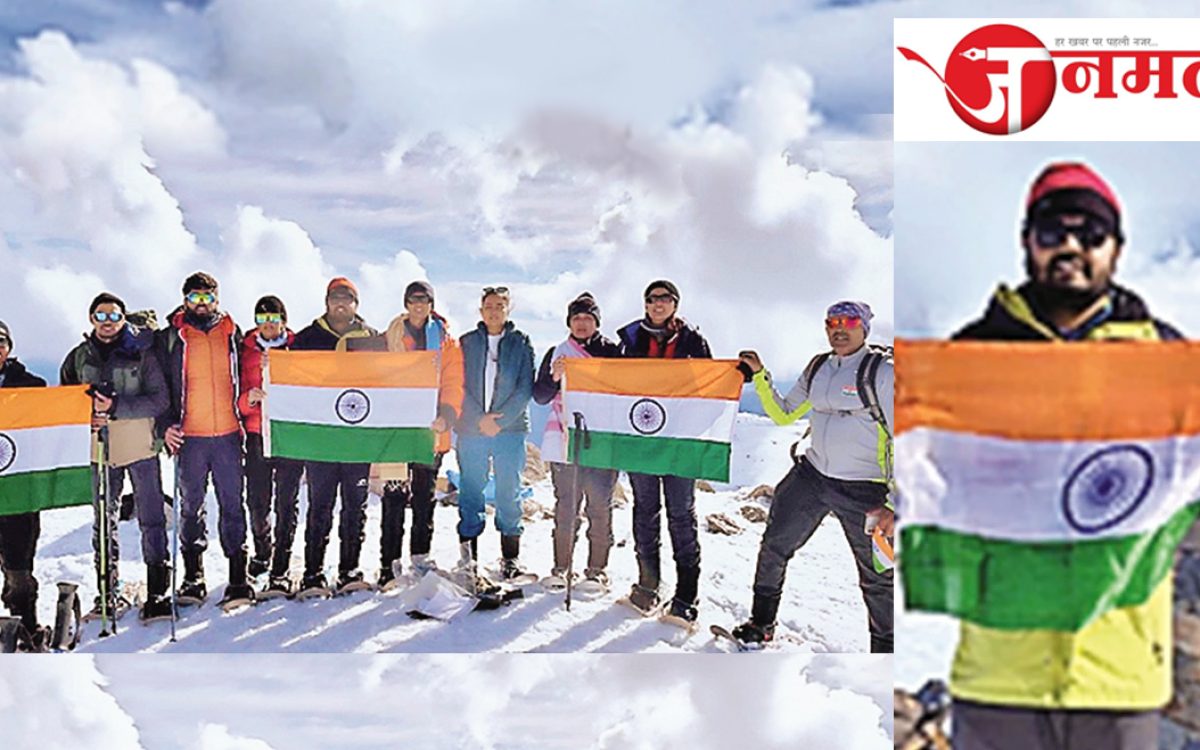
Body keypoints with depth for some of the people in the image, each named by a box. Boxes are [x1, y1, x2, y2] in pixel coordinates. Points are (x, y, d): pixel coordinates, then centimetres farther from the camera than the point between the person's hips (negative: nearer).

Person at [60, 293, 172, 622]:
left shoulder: (142, 352, -4)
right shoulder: (79, 357, 8)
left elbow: (160, 400, -10)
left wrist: (117, 406, -20)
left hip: (140, 447, -3)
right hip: (100, 449, 4)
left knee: (151, 520, -2)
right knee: (104, 523, 11)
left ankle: (158, 591, 4)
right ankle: (107, 593, 21)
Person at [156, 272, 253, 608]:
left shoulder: (231, 333, 11)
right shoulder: (171, 337, 6)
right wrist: (166, 424, -6)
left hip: (228, 434, 1)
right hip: (189, 436, 0)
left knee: (232, 505, 1)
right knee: (191, 507, 6)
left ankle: (238, 577, 4)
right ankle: (193, 577, 15)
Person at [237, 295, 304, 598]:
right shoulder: (247, 351, 10)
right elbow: (240, 400, 7)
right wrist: (249, 398, -14)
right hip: (258, 434, 2)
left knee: (286, 502, -3)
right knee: (257, 502, 3)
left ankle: (280, 571, 2)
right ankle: (262, 550, 31)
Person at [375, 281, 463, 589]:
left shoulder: (447, 342, 10)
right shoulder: (390, 338, 9)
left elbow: (453, 384, 2)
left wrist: (446, 415, -13)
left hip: (430, 431, 1)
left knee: (424, 497, 9)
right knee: (394, 499, -3)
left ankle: (420, 557, 19)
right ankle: (389, 564, 0)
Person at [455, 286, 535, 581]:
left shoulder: (521, 343, 7)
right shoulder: (466, 343, 9)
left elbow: (526, 388, 0)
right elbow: (460, 386, 3)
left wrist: (501, 419, -10)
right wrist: (480, 419, -9)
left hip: (510, 427, -1)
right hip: (471, 427, 1)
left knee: (508, 492, 1)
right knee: (470, 491, 2)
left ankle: (511, 557, 8)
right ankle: (467, 554, 10)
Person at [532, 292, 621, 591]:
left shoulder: (612, 351, 9)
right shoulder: (556, 353, 14)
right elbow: (540, 396, 8)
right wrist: (554, 377, -10)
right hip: (564, 440, 1)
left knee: (600, 506, -1)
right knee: (566, 506, 0)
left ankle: (597, 568, 8)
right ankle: (561, 567, 8)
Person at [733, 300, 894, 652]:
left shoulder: (882, 372, -10)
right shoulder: (817, 369, 8)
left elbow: (898, 441, -12)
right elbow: (783, 415, 14)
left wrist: (894, 503, -18)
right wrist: (760, 376, 2)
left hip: (864, 489, -5)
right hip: (812, 475, 5)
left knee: (877, 576, 6)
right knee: (774, 546, 9)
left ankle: (885, 646, 25)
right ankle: (762, 623, 27)